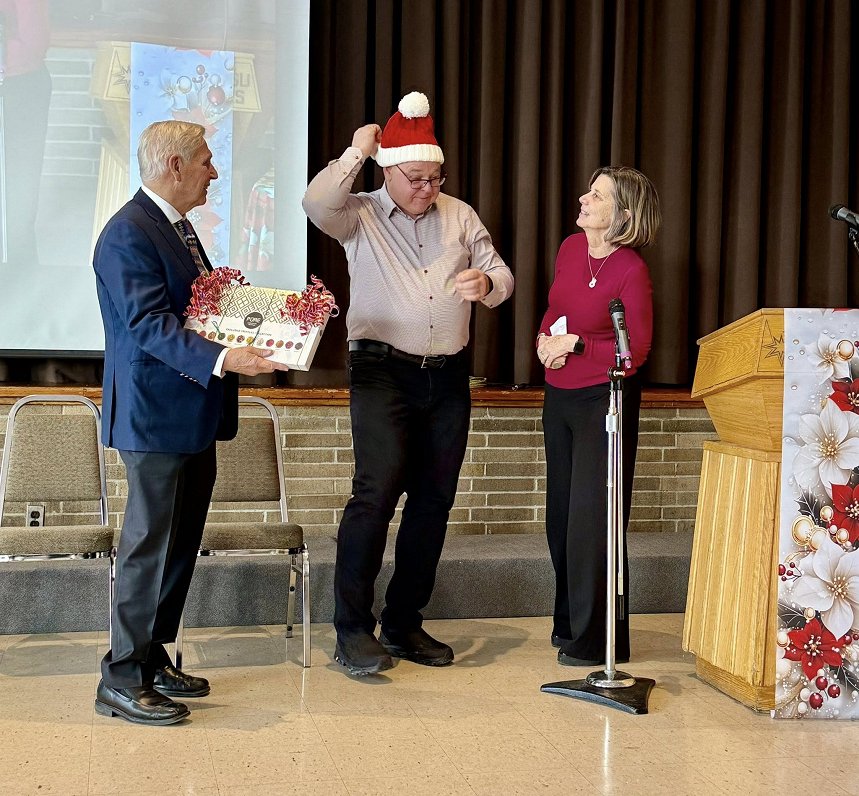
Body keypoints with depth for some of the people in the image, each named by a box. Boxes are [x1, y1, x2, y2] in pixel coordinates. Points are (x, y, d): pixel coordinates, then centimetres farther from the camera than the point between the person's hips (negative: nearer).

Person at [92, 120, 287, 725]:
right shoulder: (129, 234, -15)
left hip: (192, 417, 10)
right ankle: (122, 680, 7)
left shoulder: (177, 226, 16)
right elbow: (149, 324, -24)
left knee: (181, 544, 14)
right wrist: (222, 358, -35)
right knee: (150, 547, -4)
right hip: (156, 418, -10)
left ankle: (153, 659, 27)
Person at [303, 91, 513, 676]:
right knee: (379, 487, -19)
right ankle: (353, 629, -10)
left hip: (449, 376, 5)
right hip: (383, 370, -5)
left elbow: (502, 277, 11)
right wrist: (356, 152, -20)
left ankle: (404, 624, 18)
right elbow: (317, 204, -19)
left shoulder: (460, 216, 12)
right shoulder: (361, 216, 1)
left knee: (434, 500, 6)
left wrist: (486, 283, -11)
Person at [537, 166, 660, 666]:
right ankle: (570, 623, 33)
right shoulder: (571, 248, 3)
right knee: (562, 514, 16)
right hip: (559, 395, 8)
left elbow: (636, 351, -16)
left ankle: (598, 640, 11)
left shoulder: (631, 271, -18)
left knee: (592, 518, -2)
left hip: (603, 399, -7)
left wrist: (576, 344, -18)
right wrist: (545, 339, -2)